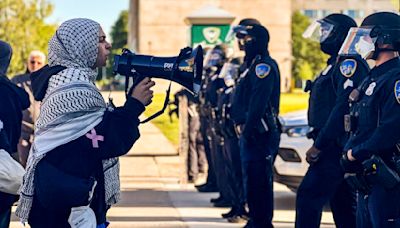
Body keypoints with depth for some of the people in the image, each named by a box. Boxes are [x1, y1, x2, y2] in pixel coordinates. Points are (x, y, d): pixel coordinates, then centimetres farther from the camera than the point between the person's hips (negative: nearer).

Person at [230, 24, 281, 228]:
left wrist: (247, 128, -19)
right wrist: (239, 122, 11)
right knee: (253, 179, 16)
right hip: (250, 133, 11)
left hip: (260, 133, -11)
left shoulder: (263, 66, -14)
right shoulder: (254, 64, 19)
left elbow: (258, 102, -22)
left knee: (258, 181, -8)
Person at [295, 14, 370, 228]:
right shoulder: (336, 64, 19)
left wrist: (319, 145, -21)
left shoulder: (350, 63, -14)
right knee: (342, 203, 12)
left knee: (308, 196, -12)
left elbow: (344, 108, -23)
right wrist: (319, 143, 17)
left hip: (337, 145, -10)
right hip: (333, 147, 10)